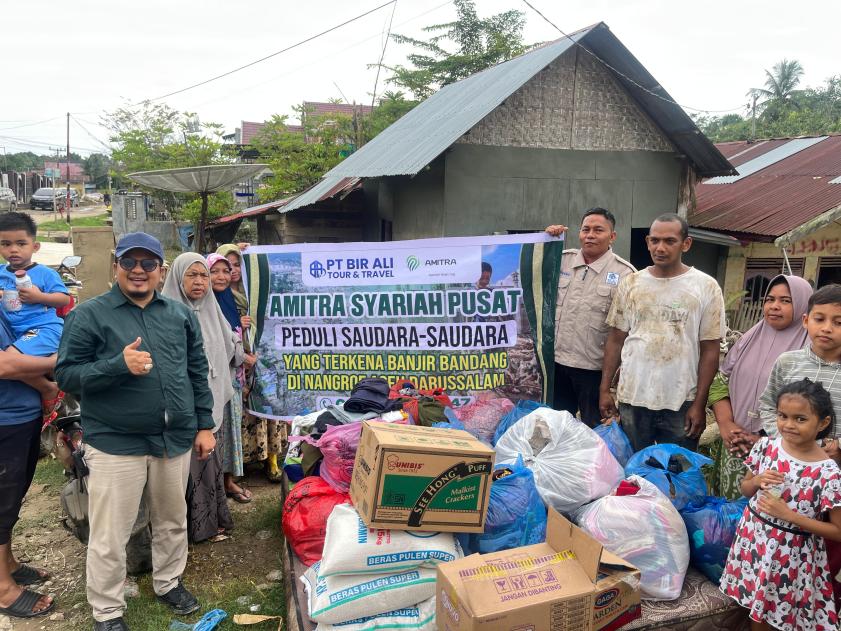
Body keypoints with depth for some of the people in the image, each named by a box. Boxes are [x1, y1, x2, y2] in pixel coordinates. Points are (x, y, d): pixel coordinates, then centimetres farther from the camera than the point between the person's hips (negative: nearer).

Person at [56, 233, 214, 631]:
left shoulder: (181, 315, 7)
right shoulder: (88, 315, -5)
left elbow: (198, 373, 12)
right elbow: (66, 375, -8)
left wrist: (204, 425, 9)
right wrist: (118, 365, -24)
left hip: (176, 440, 4)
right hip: (115, 444, -4)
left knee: (173, 522, 19)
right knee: (109, 537, 5)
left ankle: (168, 583, 41)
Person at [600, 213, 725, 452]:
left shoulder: (706, 287, -3)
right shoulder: (630, 284, 4)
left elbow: (709, 351, -3)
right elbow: (616, 340, 7)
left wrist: (699, 404, -6)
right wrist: (605, 389, 3)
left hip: (681, 404, -2)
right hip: (632, 399, 2)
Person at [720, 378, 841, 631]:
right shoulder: (766, 446, -8)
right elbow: (745, 490, 6)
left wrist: (789, 515, -21)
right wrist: (757, 480, -16)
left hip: (791, 553, -4)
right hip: (754, 540, 4)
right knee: (757, 610, 20)